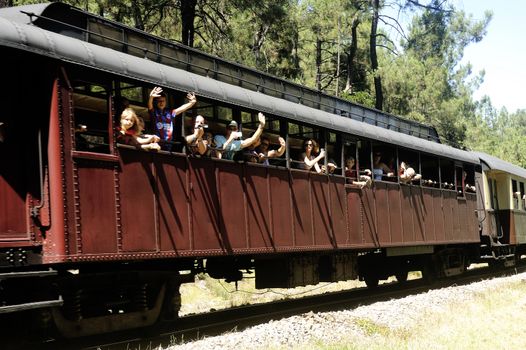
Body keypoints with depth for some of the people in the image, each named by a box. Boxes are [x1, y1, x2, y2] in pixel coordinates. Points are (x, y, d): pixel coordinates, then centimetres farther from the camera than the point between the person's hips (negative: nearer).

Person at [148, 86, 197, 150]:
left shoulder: (170, 113, 14)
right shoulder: (154, 111, 3)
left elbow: (182, 108, 10)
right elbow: (150, 105, -17)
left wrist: (192, 102, -7)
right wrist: (151, 97, -40)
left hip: (168, 143, 4)